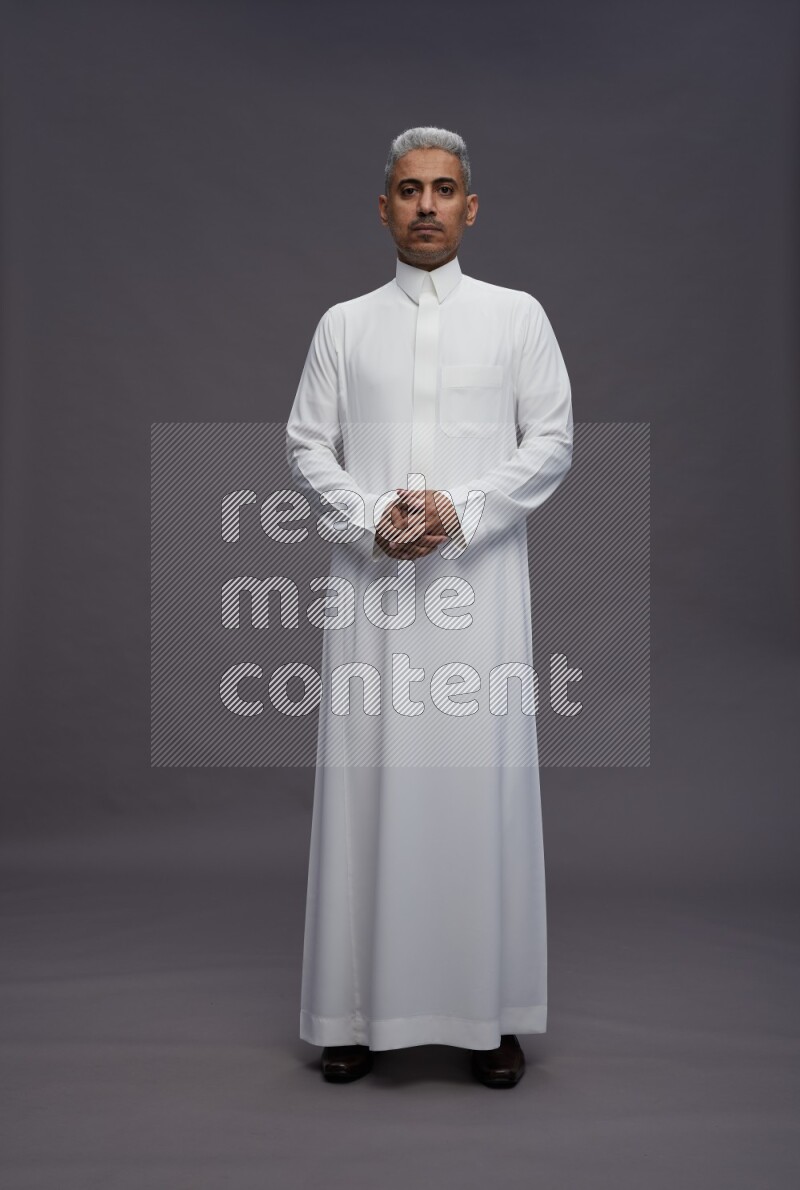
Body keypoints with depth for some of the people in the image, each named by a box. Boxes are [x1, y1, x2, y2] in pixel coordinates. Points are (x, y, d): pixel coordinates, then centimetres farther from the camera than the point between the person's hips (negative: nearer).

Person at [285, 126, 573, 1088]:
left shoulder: (517, 315, 9)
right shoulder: (344, 325, 12)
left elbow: (551, 442, 3)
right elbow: (306, 447, 7)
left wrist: (461, 509, -11)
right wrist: (373, 518, -10)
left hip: (479, 579, -1)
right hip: (372, 584, 1)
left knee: (484, 781, 0)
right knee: (367, 781, 2)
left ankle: (493, 1012, 13)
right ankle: (358, 1007, 14)